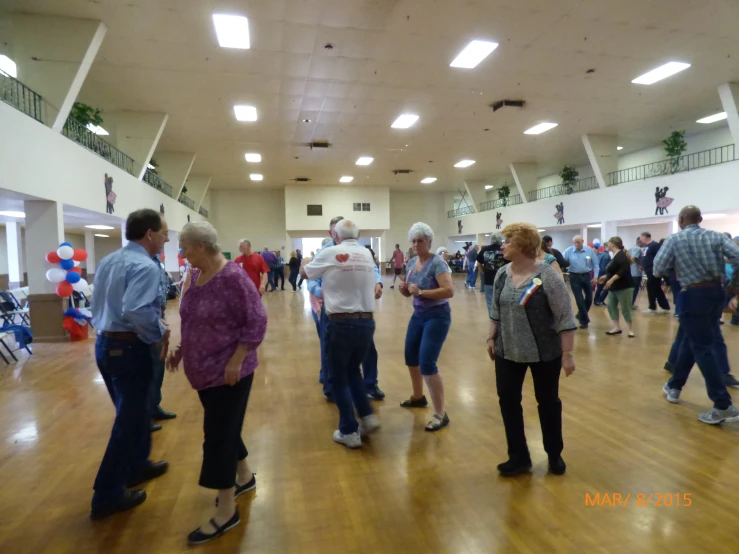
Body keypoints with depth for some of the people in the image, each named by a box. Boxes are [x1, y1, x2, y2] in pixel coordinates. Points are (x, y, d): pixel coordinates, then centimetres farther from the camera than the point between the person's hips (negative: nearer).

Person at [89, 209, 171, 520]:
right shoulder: (145, 266, -19)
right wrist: (159, 334, -16)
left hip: (105, 344, 10)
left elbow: (106, 305, 17)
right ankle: (108, 496, 17)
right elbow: (137, 310, -33)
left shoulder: (108, 261, 12)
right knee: (129, 420, 5)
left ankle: (137, 466, 42)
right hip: (129, 348, -10)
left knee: (133, 411, 25)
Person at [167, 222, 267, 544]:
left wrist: (236, 361, -22)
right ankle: (244, 477, 41)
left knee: (219, 435, -1)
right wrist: (181, 350, 10)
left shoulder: (233, 278, -21)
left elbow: (256, 321, -21)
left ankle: (226, 511, 15)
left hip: (228, 371, -8)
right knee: (225, 429, 20)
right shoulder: (197, 276, 5)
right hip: (204, 370, 8)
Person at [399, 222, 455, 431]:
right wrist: (403, 287, -9)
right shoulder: (411, 263, 5)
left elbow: (450, 291, -28)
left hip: (437, 316, -8)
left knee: (427, 364, -14)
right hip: (418, 315, 8)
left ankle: (441, 414, -1)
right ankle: (418, 397, 42)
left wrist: (421, 292, -28)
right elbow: (408, 292, 13)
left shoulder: (437, 262, -17)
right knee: (410, 357, 19)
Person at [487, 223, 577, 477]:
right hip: (508, 352, 5)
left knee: (548, 401, 12)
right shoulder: (502, 274, 1)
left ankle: (555, 455, 32)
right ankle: (519, 457, 22)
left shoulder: (547, 276, -18)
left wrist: (567, 353, -15)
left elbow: (565, 318, -15)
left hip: (544, 353, -5)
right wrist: (492, 338, 12)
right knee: (508, 401, 7)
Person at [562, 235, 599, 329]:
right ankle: (584, 320, 11)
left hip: (586, 276, 2)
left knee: (589, 298, 10)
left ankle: (581, 315, 34)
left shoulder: (589, 250, -2)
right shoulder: (568, 251, -7)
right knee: (579, 299, -1)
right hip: (575, 277, -2)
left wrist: (595, 276, -2)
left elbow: (595, 264, 3)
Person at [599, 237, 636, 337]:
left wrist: (611, 280, -32)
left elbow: (624, 270, -29)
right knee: (611, 306, 7)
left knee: (625, 308, -5)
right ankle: (616, 328, 11)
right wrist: (606, 276, 21)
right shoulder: (615, 255, 13)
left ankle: (629, 330, 4)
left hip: (624, 287, -10)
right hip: (615, 287, 10)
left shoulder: (621, 255, -18)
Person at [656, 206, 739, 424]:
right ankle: (674, 386, 33)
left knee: (702, 348, 0)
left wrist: (673, 267, 15)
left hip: (694, 296, -5)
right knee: (688, 340, 19)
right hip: (717, 293, 5)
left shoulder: (674, 239, -5)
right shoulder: (716, 236, 4)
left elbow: (656, 270, -7)